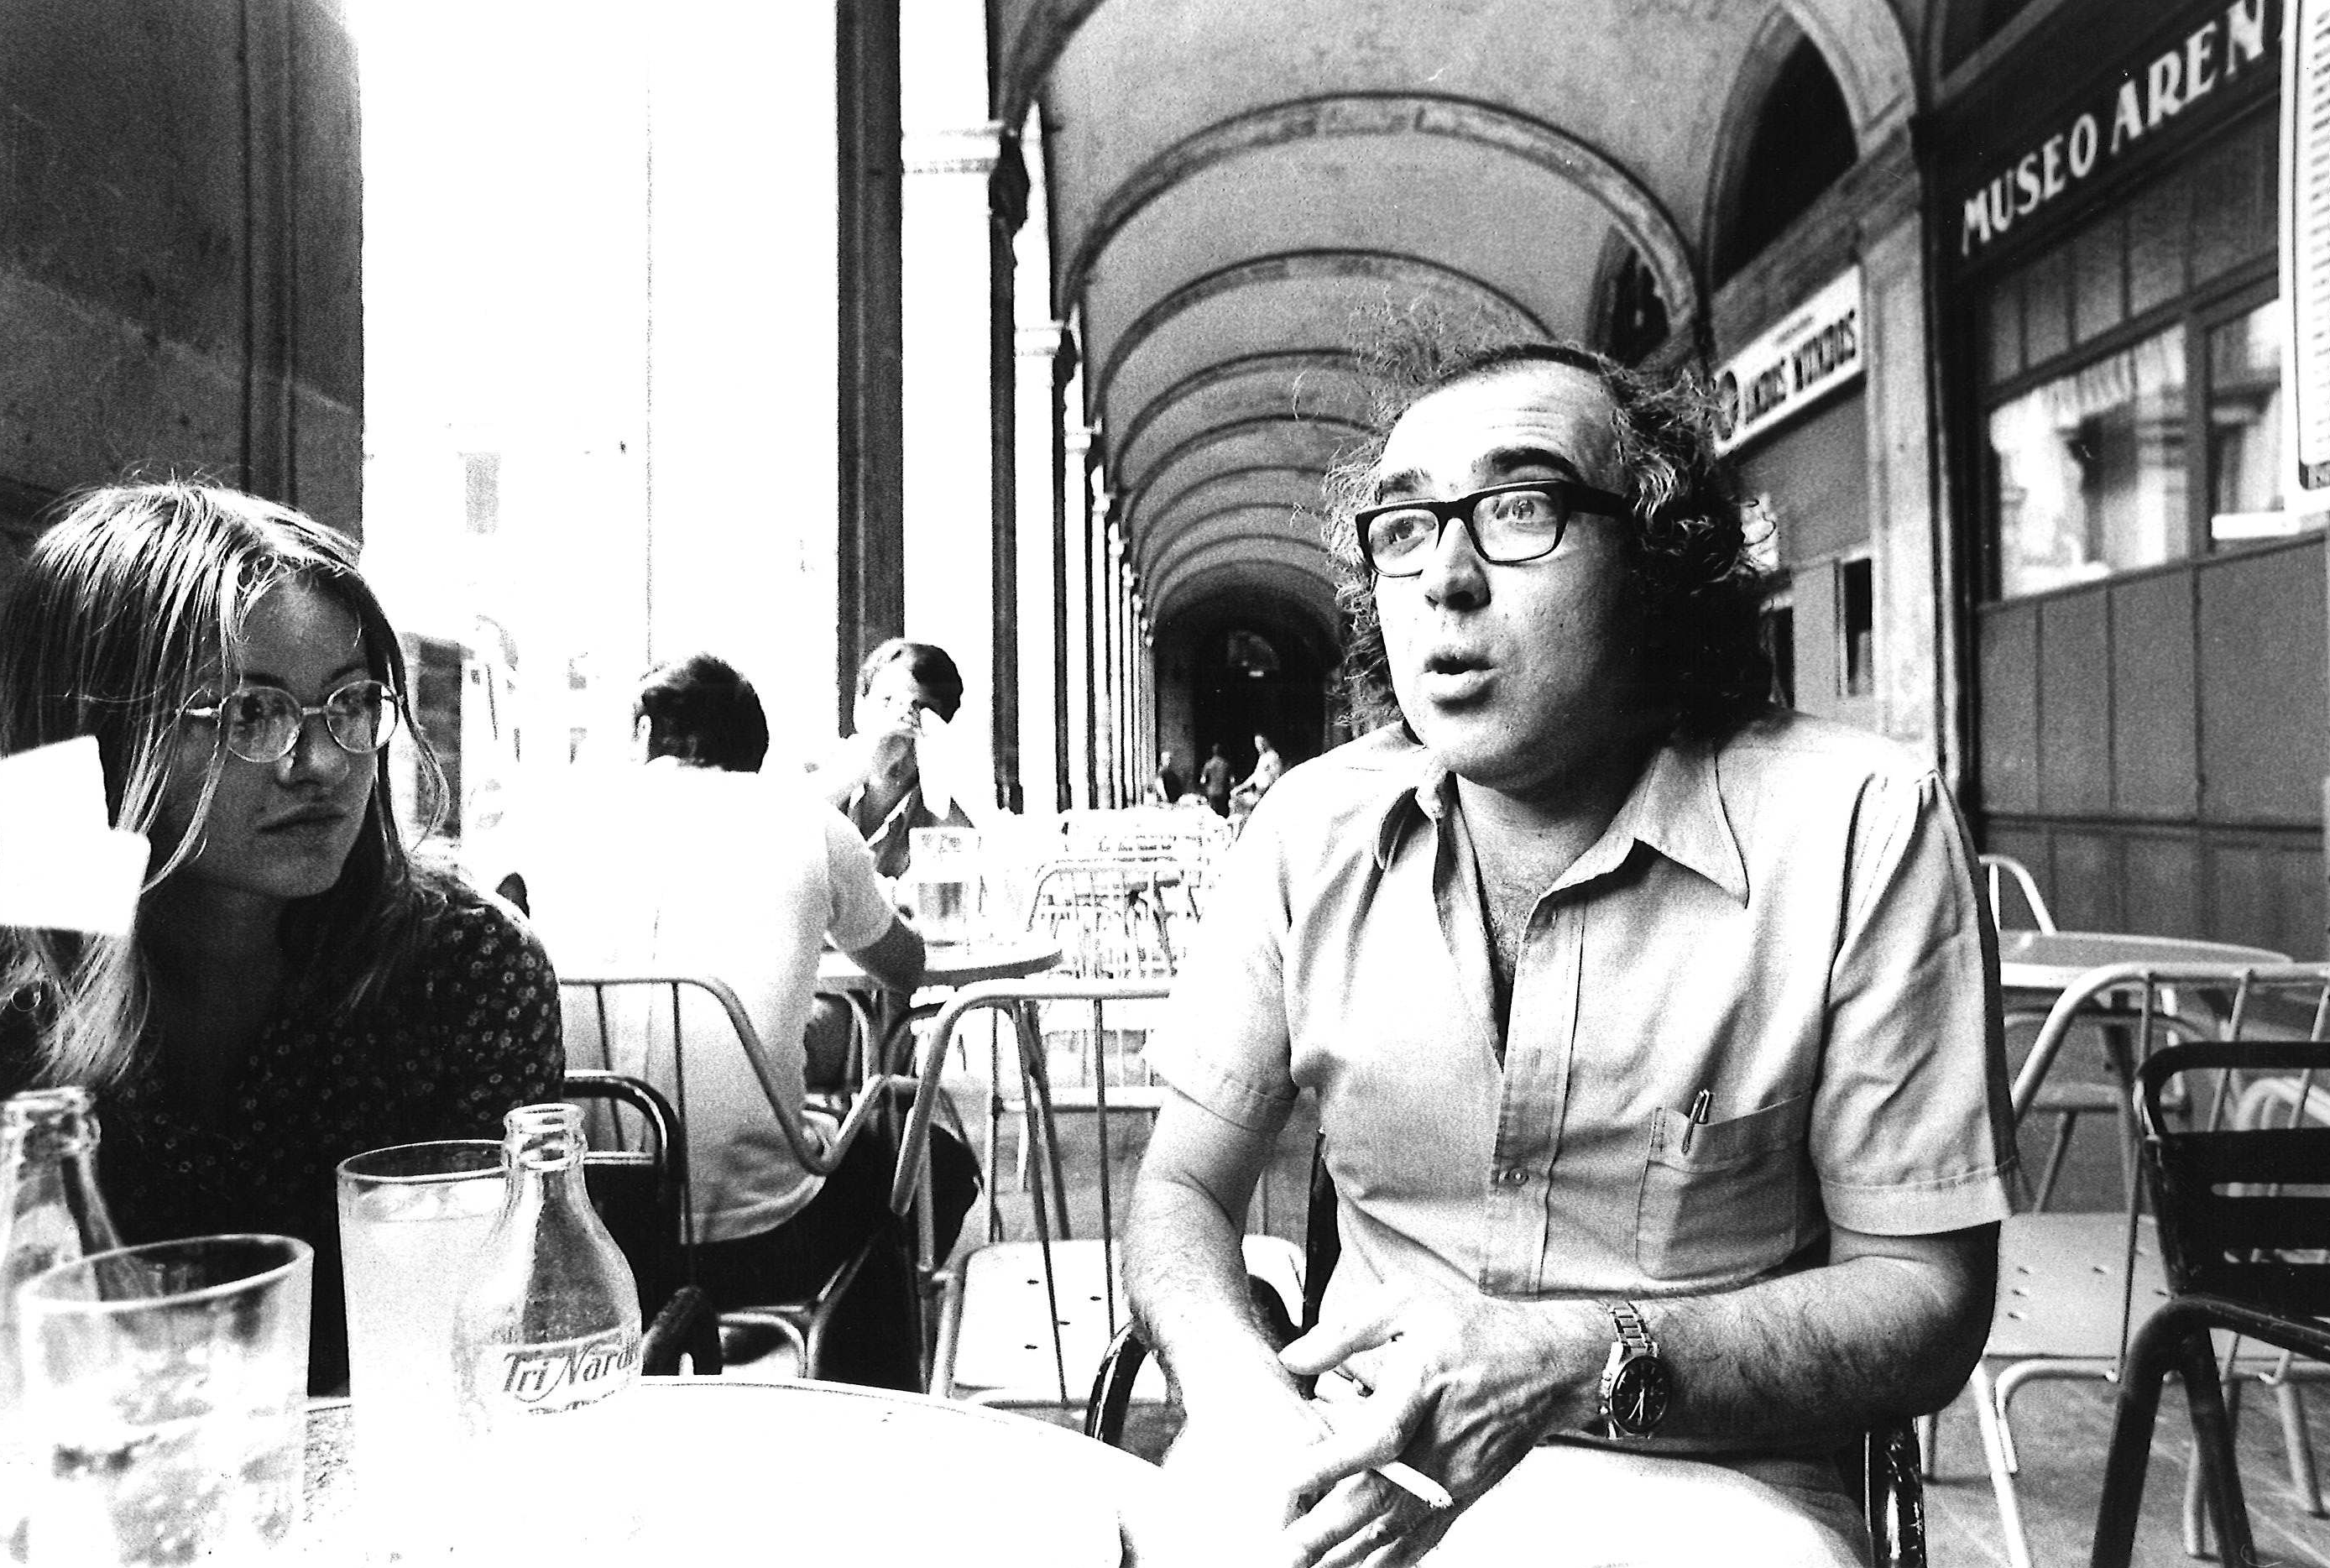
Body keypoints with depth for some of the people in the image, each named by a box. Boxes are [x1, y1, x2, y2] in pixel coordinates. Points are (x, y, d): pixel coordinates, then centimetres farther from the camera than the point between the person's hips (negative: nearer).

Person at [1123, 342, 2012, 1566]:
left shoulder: (1856, 825, -13)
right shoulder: (1312, 828, -2)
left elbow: (1928, 1296, -8)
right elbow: (1183, 1190, 4)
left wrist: (1589, 1360, -24)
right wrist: (1244, 1405, -17)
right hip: (1357, 1458, 2)